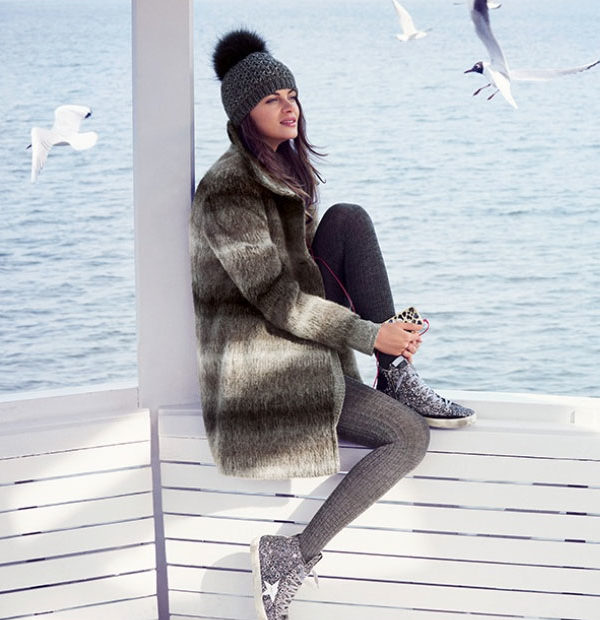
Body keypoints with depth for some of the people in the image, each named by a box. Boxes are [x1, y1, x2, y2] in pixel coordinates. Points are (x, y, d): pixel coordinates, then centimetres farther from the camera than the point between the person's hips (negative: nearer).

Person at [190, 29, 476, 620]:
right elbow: (276, 300, -22)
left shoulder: (285, 170, 11)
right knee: (410, 437, -12)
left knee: (350, 218, -5)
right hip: (263, 365, -9)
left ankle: (397, 382, -8)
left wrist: (387, 322, 3)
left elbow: (316, 265, 16)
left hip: (298, 331, 9)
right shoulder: (229, 188, -19)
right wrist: (372, 335, -22)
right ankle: (295, 554, -12)